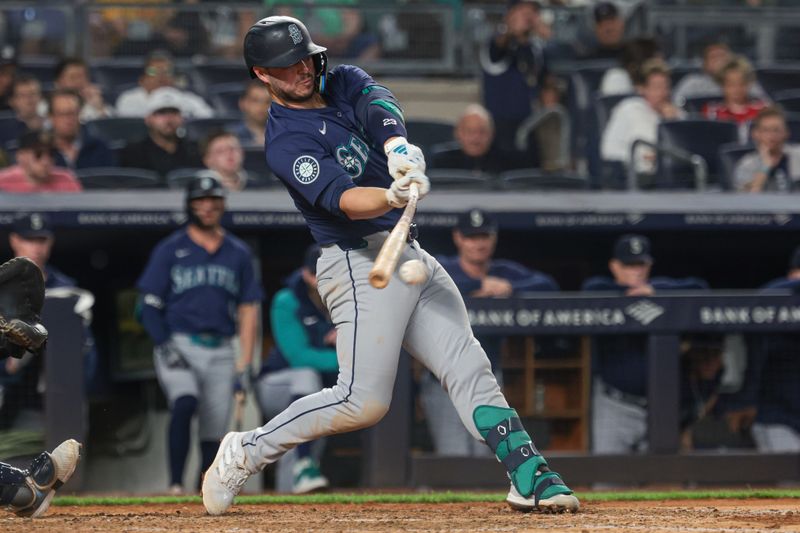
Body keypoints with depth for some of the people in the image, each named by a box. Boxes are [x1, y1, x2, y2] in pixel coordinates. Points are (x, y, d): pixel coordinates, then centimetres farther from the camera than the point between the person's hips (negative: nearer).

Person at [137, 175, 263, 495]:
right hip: (179, 345, -3)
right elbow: (150, 305, 2)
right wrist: (165, 346, -12)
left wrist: (244, 363, 5)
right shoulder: (170, 250, 5)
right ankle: (175, 484, -28)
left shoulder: (238, 254, 13)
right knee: (185, 403, -28)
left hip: (221, 351, 3)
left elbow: (248, 310, 13)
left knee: (215, 429, 1)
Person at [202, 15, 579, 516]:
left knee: (470, 369, 0)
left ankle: (532, 478, -3)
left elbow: (379, 104, -13)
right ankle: (246, 452, -3)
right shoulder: (286, 142, -11)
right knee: (363, 400, -15)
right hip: (361, 263, -8)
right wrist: (392, 198, -48)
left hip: (409, 256, 8)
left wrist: (397, 145, -35)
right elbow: (343, 200, -27)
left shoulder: (344, 83, 11)